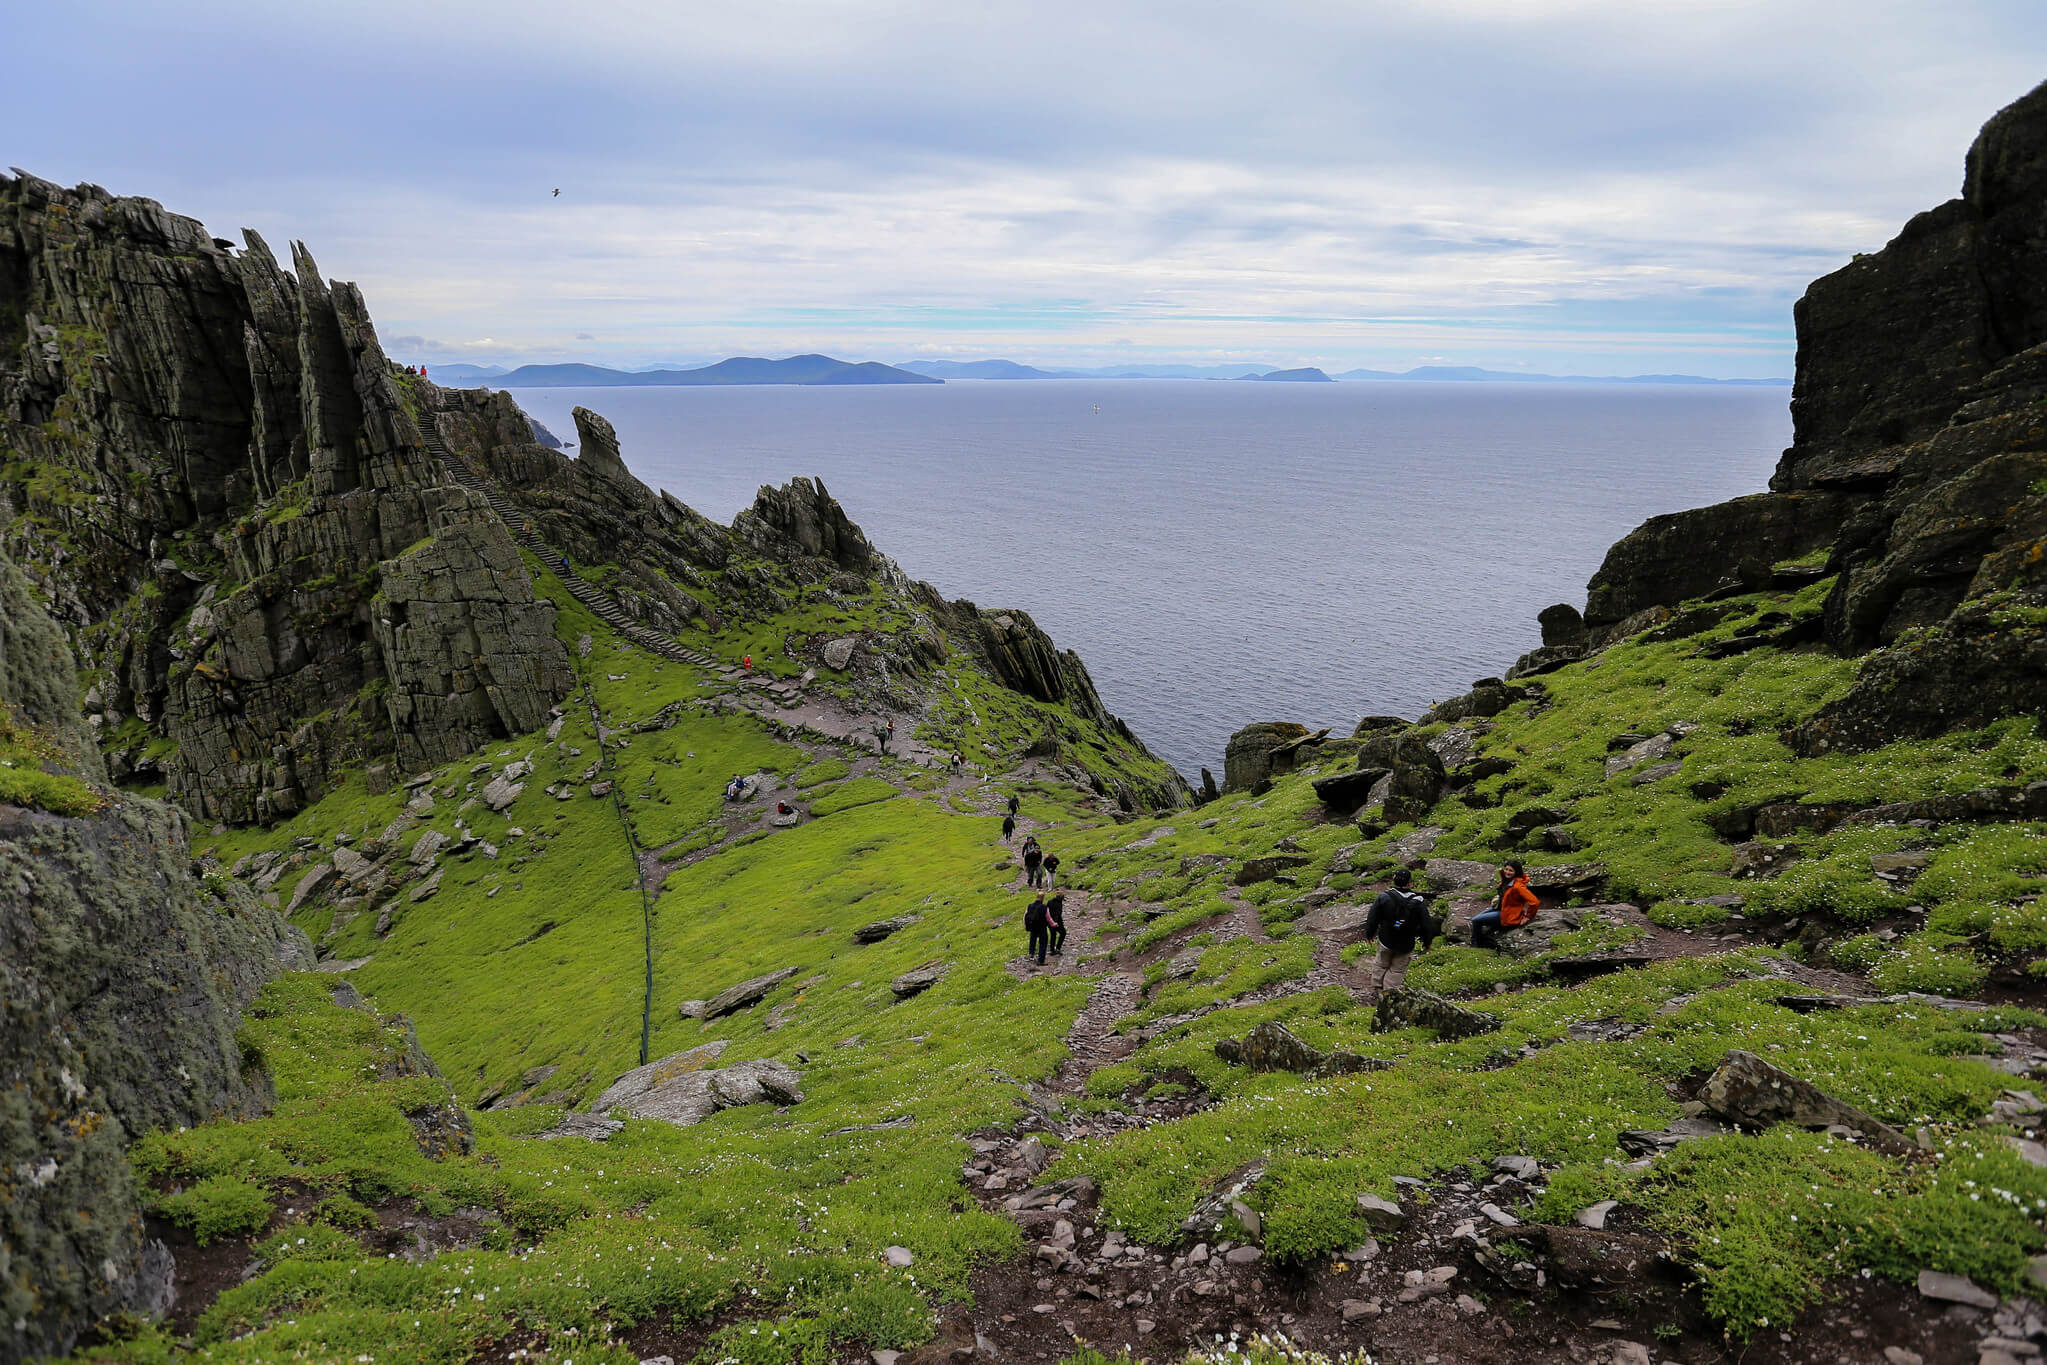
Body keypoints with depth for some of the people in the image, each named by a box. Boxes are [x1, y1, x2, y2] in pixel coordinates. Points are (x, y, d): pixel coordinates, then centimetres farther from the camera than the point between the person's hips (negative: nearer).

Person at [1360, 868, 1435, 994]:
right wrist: (1427, 942, 9)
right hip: (1406, 945, -1)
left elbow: (1372, 918, -4)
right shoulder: (1418, 902, -14)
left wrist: (1369, 934, 13)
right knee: (1397, 970, 14)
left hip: (1386, 941, 1)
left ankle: (1376, 990, 30)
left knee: (1381, 965, 22)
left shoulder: (1384, 897, -13)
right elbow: (1427, 924, -7)